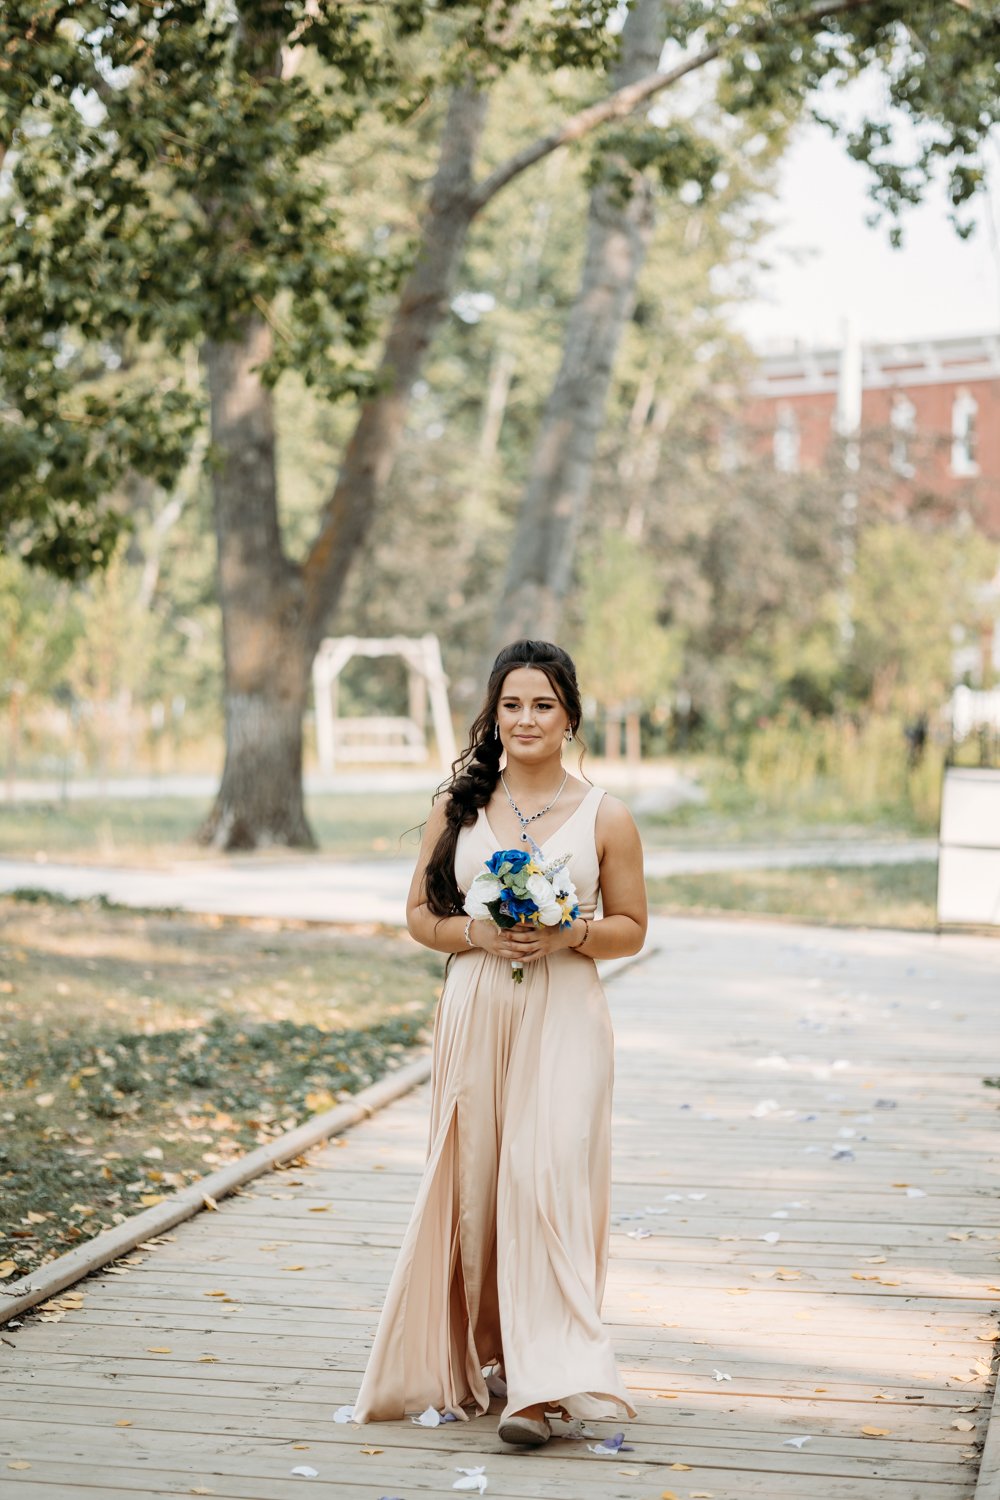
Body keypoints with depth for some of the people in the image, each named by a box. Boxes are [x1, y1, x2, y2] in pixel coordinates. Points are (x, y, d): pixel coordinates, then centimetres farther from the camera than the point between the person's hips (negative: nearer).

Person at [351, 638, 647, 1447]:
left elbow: (631, 926, 8)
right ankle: (479, 1359, 24)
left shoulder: (605, 816, 3)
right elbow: (421, 913, 10)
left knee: (547, 1180, -13)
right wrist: (479, 933, -9)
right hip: (474, 1011, 2)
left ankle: (543, 1385, -13)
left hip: (563, 1019, -2)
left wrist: (570, 934, -11)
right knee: (471, 1184, 5)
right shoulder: (458, 805, 7)